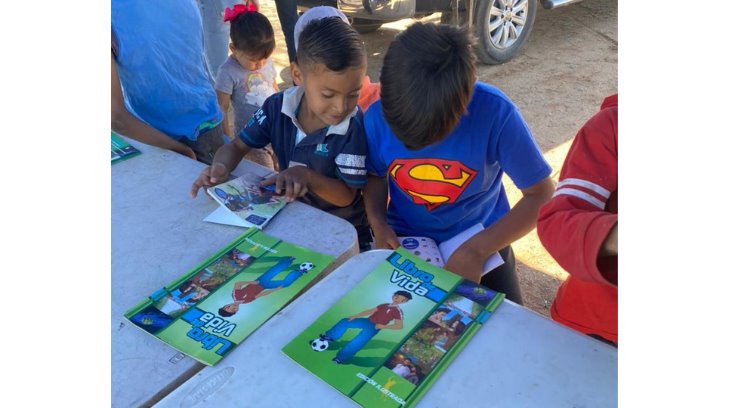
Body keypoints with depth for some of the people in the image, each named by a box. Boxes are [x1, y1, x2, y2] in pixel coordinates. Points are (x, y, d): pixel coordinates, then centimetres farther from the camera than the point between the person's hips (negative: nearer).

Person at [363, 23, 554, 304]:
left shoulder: (495, 113, -26)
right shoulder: (378, 116, -18)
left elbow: (541, 194, -16)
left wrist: (476, 250, -26)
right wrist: (378, 224, -17)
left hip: (482, 240, -1)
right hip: (404, 240, 2)